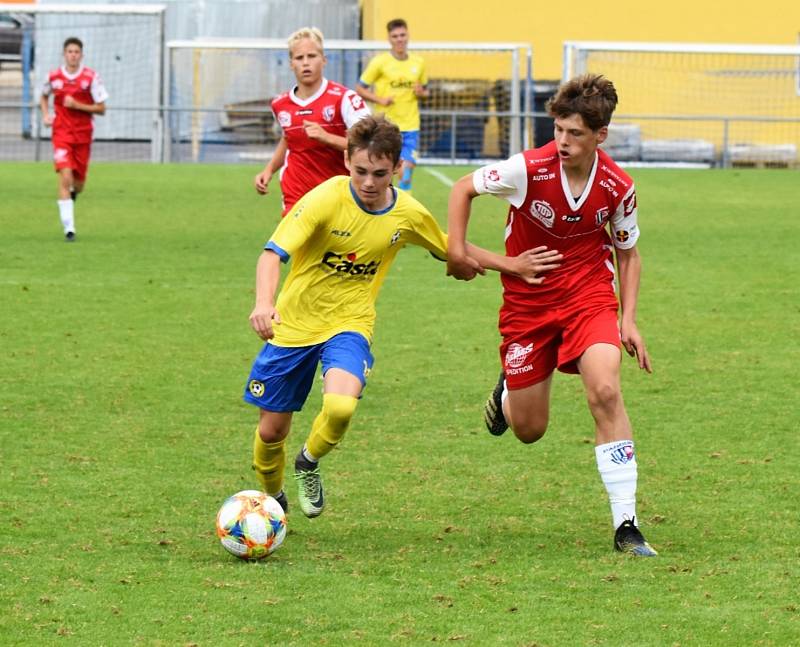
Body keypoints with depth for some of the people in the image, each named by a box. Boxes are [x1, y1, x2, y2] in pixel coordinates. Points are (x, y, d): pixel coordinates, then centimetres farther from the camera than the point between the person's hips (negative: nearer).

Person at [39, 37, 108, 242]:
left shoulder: (91, 77, -7)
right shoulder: (53, 77, -1)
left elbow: (101, 109, -5)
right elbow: (44, 96, 21)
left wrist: (76, 105, -17)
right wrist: (46, 115, 3)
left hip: (83, 134, 1)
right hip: (61, 133, -1)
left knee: (78, 184, 9)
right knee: (65, 177, -17)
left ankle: (71, 194, 49)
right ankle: (68, 227, -16)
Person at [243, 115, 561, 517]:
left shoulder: (409, 215, -7)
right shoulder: (326, 199, -20)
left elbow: (453, 249, 14)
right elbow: (273, 253, -28)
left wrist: (511, 265, 12)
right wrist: (264, 303, -46)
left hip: (350, 324, 1)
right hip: (293, 324, -1)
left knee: (341, 407, -28)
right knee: (271, 430, 5)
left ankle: (309, 464, 5)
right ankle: (272, 499, 38)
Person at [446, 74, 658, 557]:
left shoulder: (618, 187, -11)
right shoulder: (529, 169, -18)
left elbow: (628, 253, 5)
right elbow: (464, 187, -1)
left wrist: (629, 320, -4)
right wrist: (456, 250, -10)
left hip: (589, 295, 0)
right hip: (527, 300, 0)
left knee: (606, 391, -26)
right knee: (529, 430, 4)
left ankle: (626, 525, -21)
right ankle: (508, 391, 46)